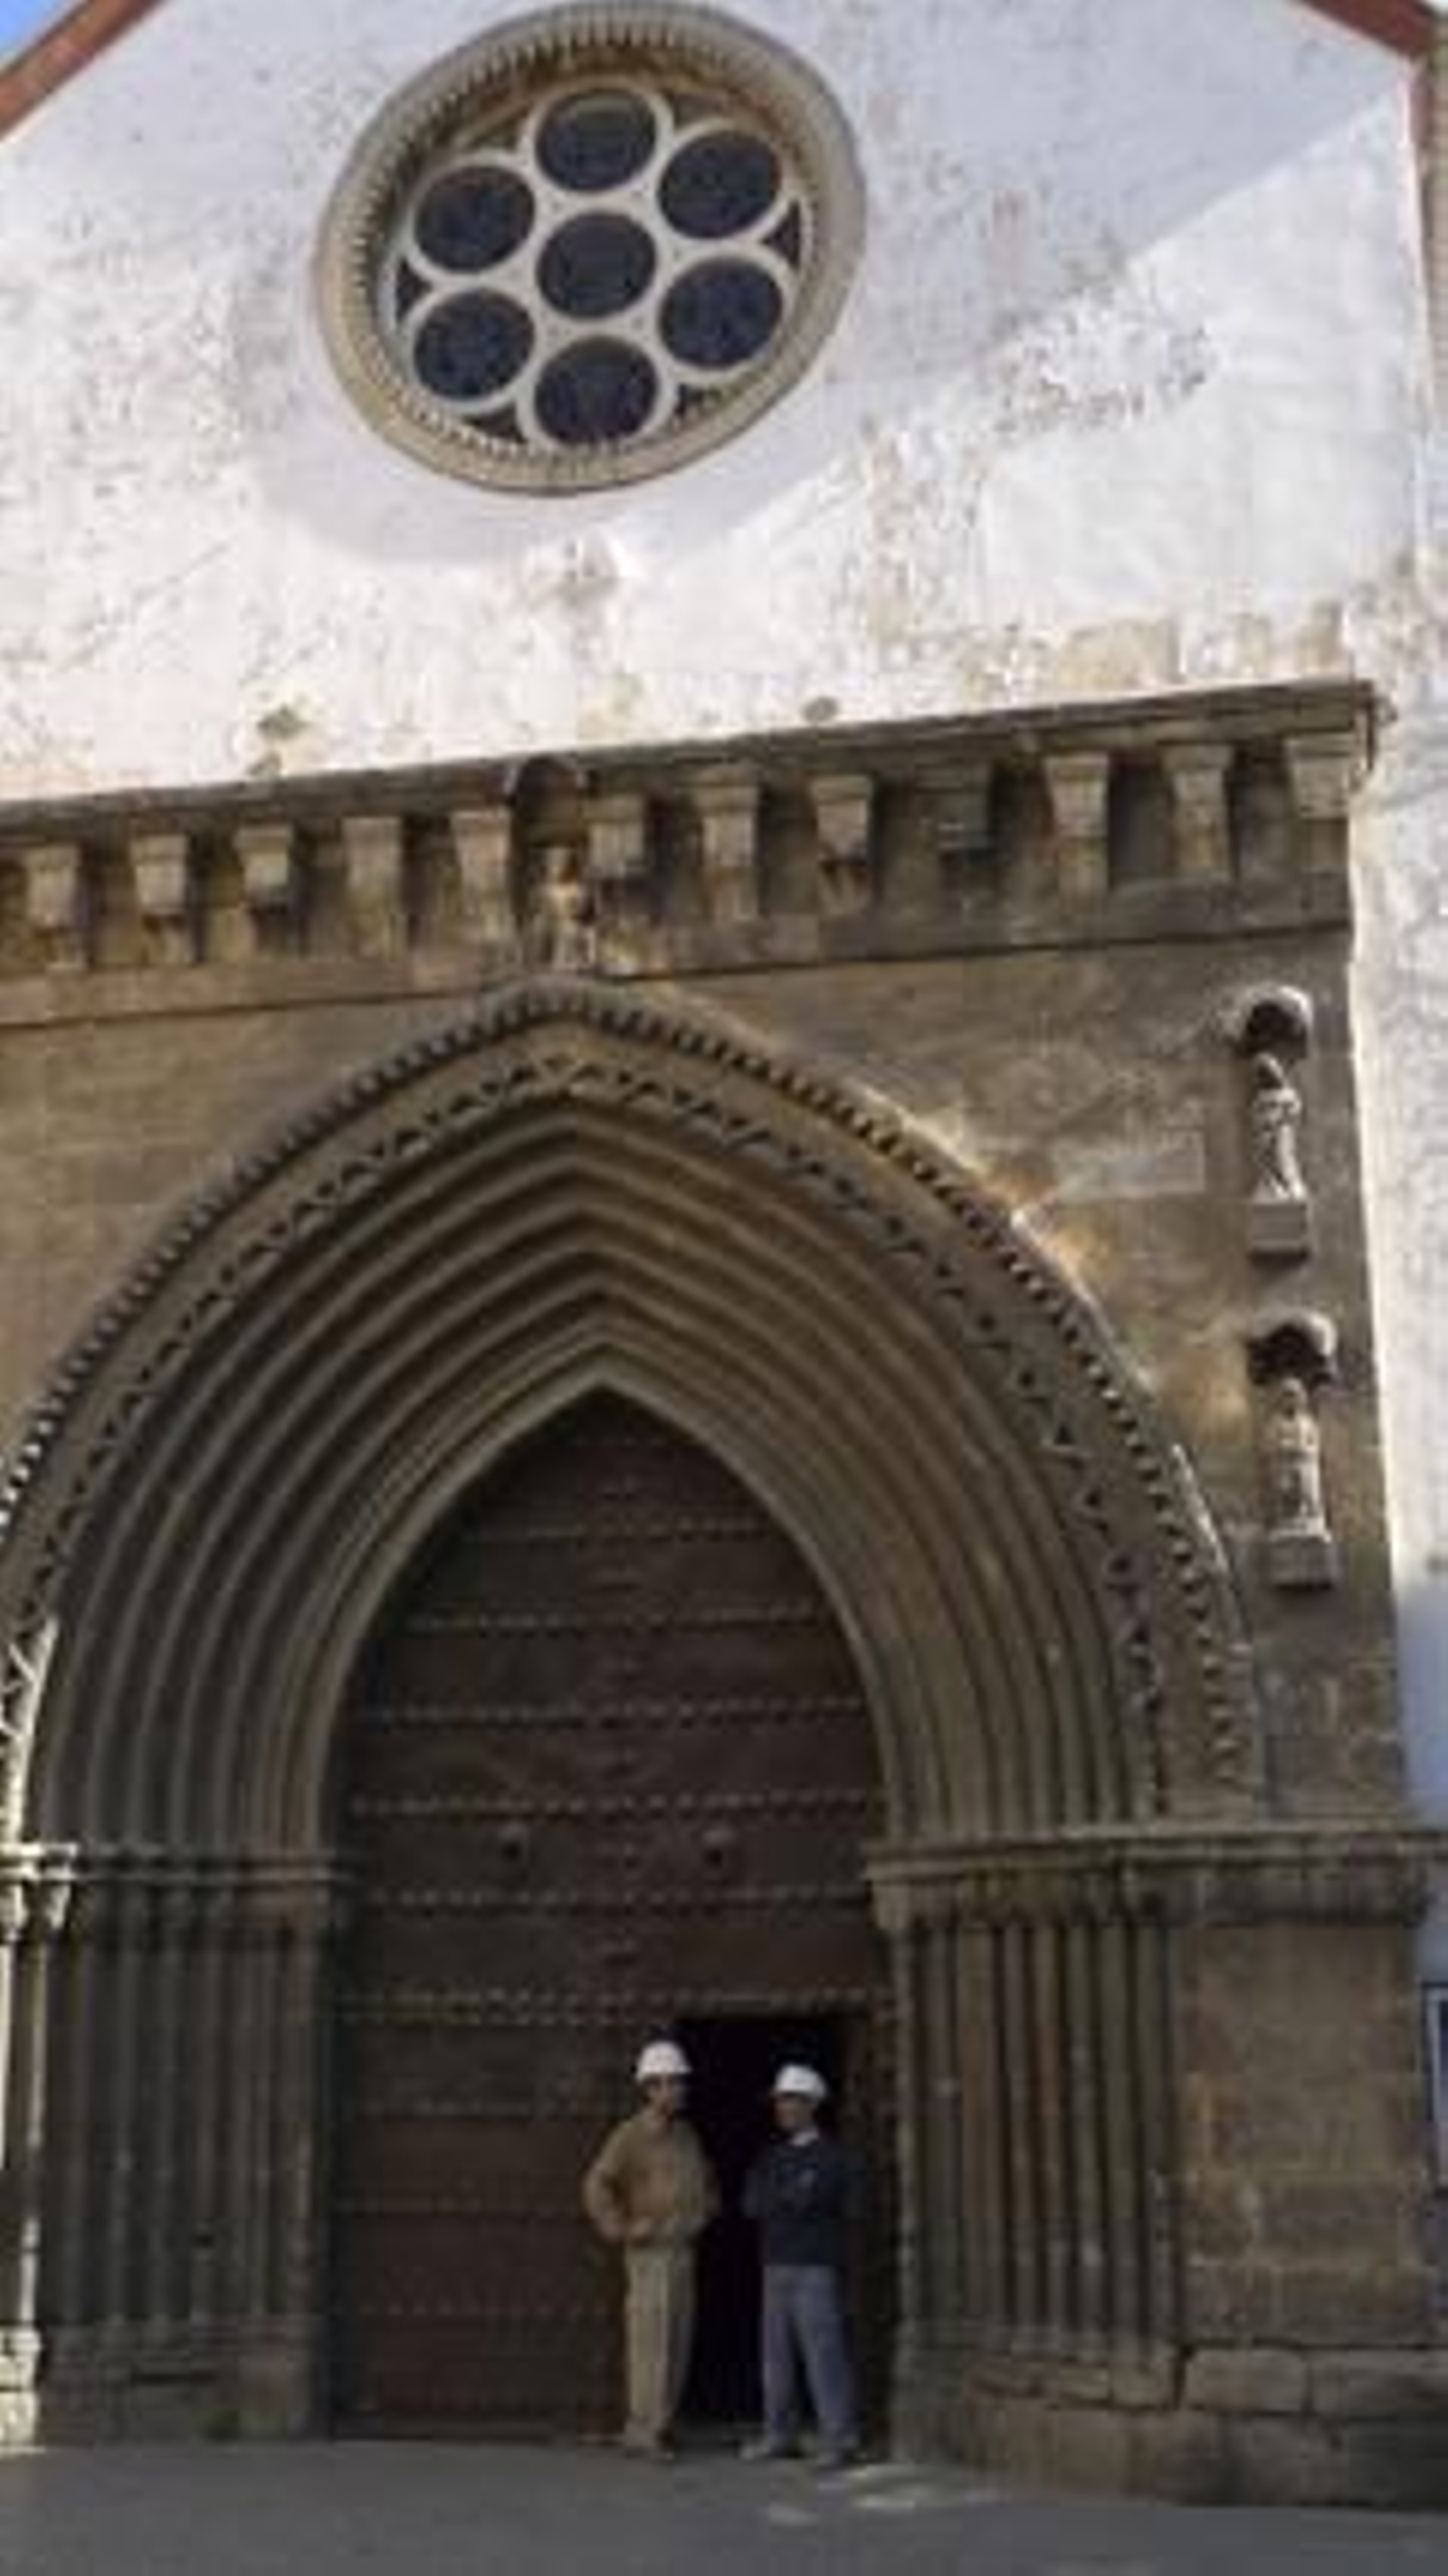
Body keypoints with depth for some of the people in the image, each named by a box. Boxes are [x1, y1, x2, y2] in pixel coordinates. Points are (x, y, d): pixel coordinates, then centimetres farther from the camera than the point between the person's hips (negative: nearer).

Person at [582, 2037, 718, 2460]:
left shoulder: (686, 2135, 13)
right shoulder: (631, 2135, -10)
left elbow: (707, 2182, 31)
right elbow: (597, 2186, -18)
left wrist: (704, 2215, 16)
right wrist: (622, 2230, -17)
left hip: (683, 2252, 7)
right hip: (650, 2252, -7)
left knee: (678, 2344, 8)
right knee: (650, 2342, -8)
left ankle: (659, 2425, 16)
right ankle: (646, 2432, -3)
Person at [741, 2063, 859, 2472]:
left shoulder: (830, 2155, -4)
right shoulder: (773, 2155, 15)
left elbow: (806, 2200, -18)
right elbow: (751, 2205, 3)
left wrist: (772, 2198, -2)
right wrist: (789, 2199, -11)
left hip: (817, 2270, -6)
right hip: (777, 2268, 6)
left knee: (824, 2353, -9)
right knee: (776, 2354, 6)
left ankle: (839, 2440, -5)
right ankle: (780, 2435, 13)